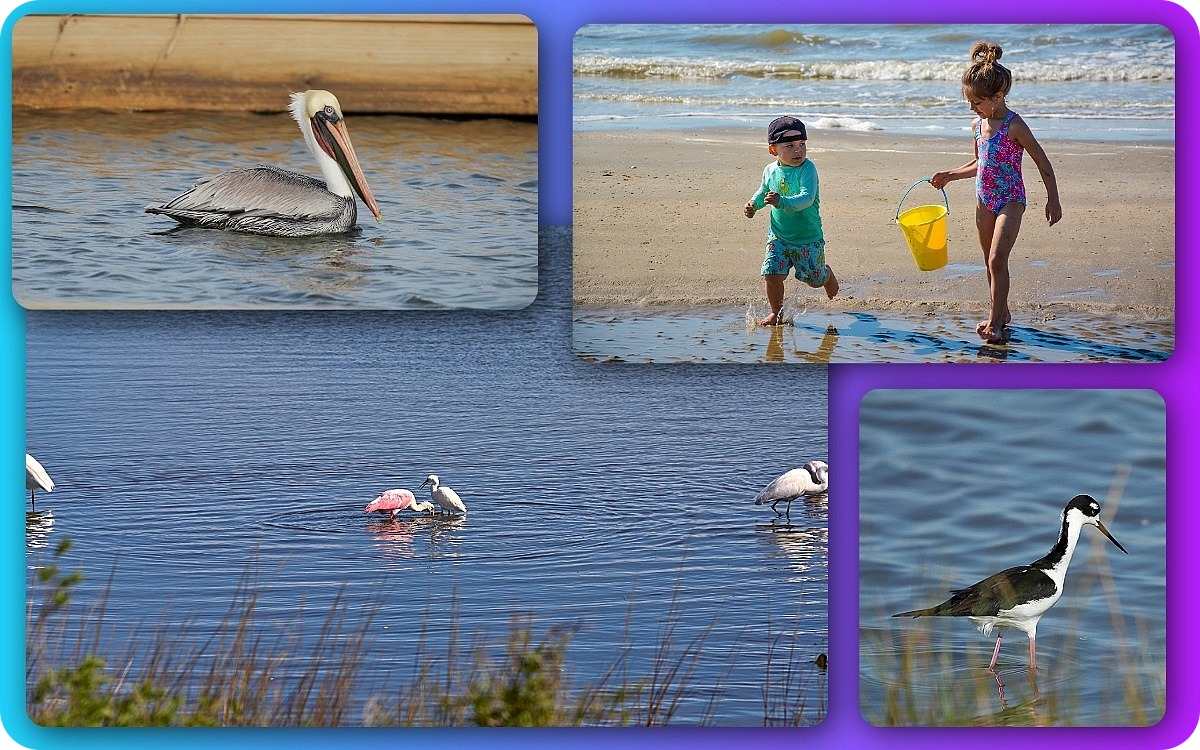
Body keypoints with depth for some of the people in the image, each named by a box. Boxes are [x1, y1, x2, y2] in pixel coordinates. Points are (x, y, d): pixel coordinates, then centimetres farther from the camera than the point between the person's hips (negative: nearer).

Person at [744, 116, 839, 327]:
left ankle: (827, 274, 47)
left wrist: (782, 202, -47)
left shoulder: (807, 169, -19)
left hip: (808, 238, -3)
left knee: (814, 279, 10)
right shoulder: (770, 170, -1)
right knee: (772, 275, -9)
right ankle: (776, 313, 12)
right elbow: (764, 191, 21)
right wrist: (753, 204, 1)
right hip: (778, 237, 3)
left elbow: (807, 198, -33)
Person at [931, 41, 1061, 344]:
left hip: (1010, 200, -7)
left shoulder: (1014, 126, -17)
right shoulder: (978, 124, 5)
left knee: (997, 259, -15)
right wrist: (949, 175, 12)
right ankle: (1001, 312, 25)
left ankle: (995, 321, -13)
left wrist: (1053, 201, -11)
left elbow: (1043, 163, -12)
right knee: (991, 262, 13)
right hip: (984, 200, 7)